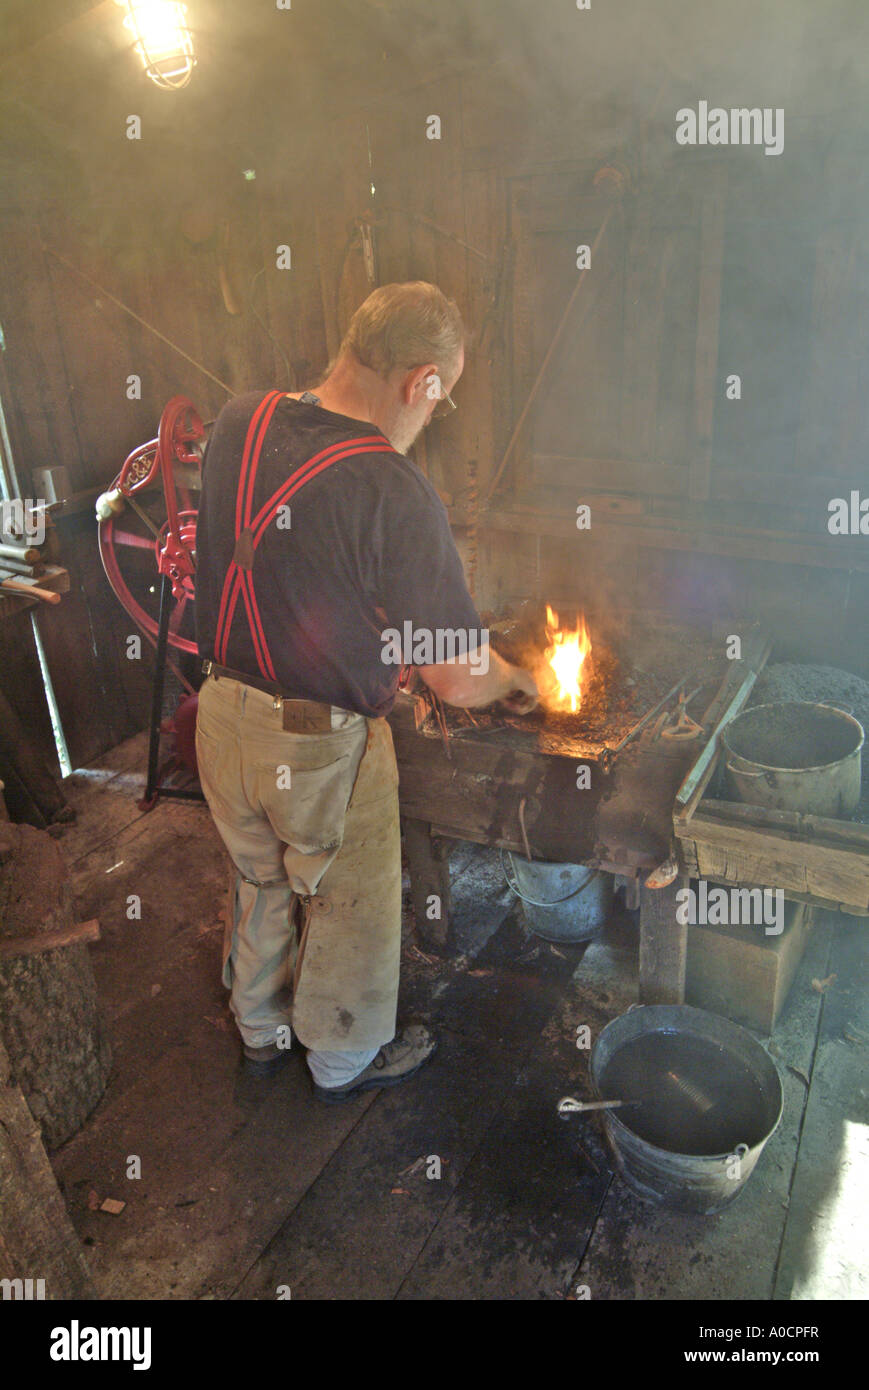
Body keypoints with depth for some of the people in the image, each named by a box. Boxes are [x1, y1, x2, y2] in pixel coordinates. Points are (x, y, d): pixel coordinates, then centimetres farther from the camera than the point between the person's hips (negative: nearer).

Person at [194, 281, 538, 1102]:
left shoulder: (239, 421, -7)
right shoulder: (396, 496, -27)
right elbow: (460, 680, -22)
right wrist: (515, 681, 0)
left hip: (222, 717, 7)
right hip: (323, 746, -6)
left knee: (260, 881, 28)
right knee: (349, 907, 19)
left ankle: (261, 1028, 51)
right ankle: (345, 1059, 43)